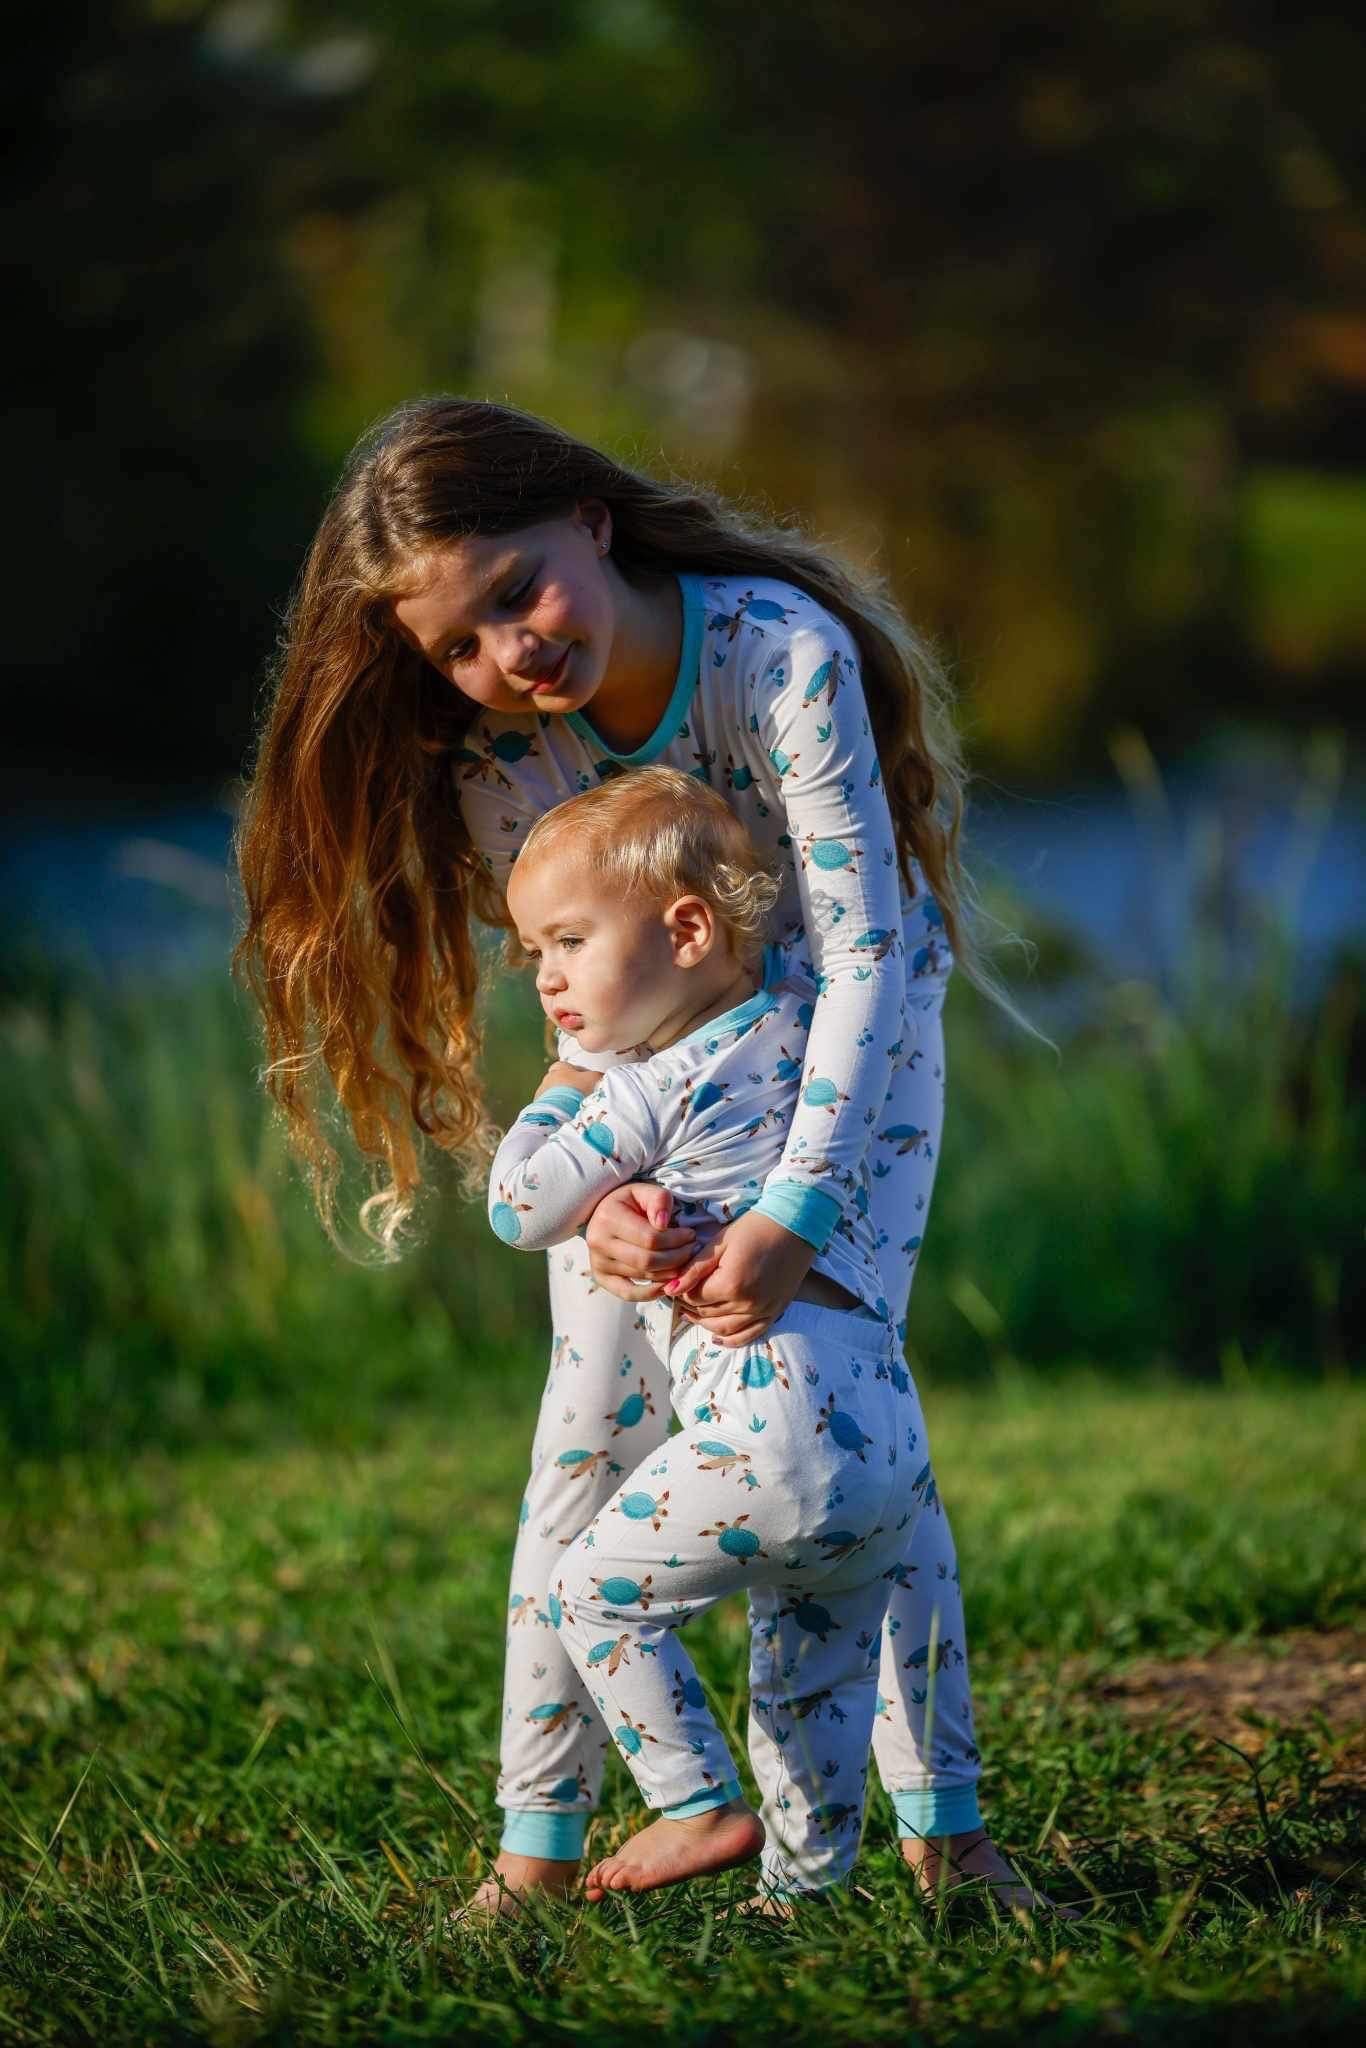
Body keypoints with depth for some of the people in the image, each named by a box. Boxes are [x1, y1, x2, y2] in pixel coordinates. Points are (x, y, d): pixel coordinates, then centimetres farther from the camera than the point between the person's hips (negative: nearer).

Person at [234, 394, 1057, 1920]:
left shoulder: (786, 652, -34)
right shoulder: (492, 754, -22)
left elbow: (861, 952, -34)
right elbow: (579, 997, -20)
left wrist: (792, 1217, -42)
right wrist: (608, 1195, -40)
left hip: (853, 1047, -3)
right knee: (596, 1423, -5)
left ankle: (943, 1820, 0)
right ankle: (538, 1842, 2)